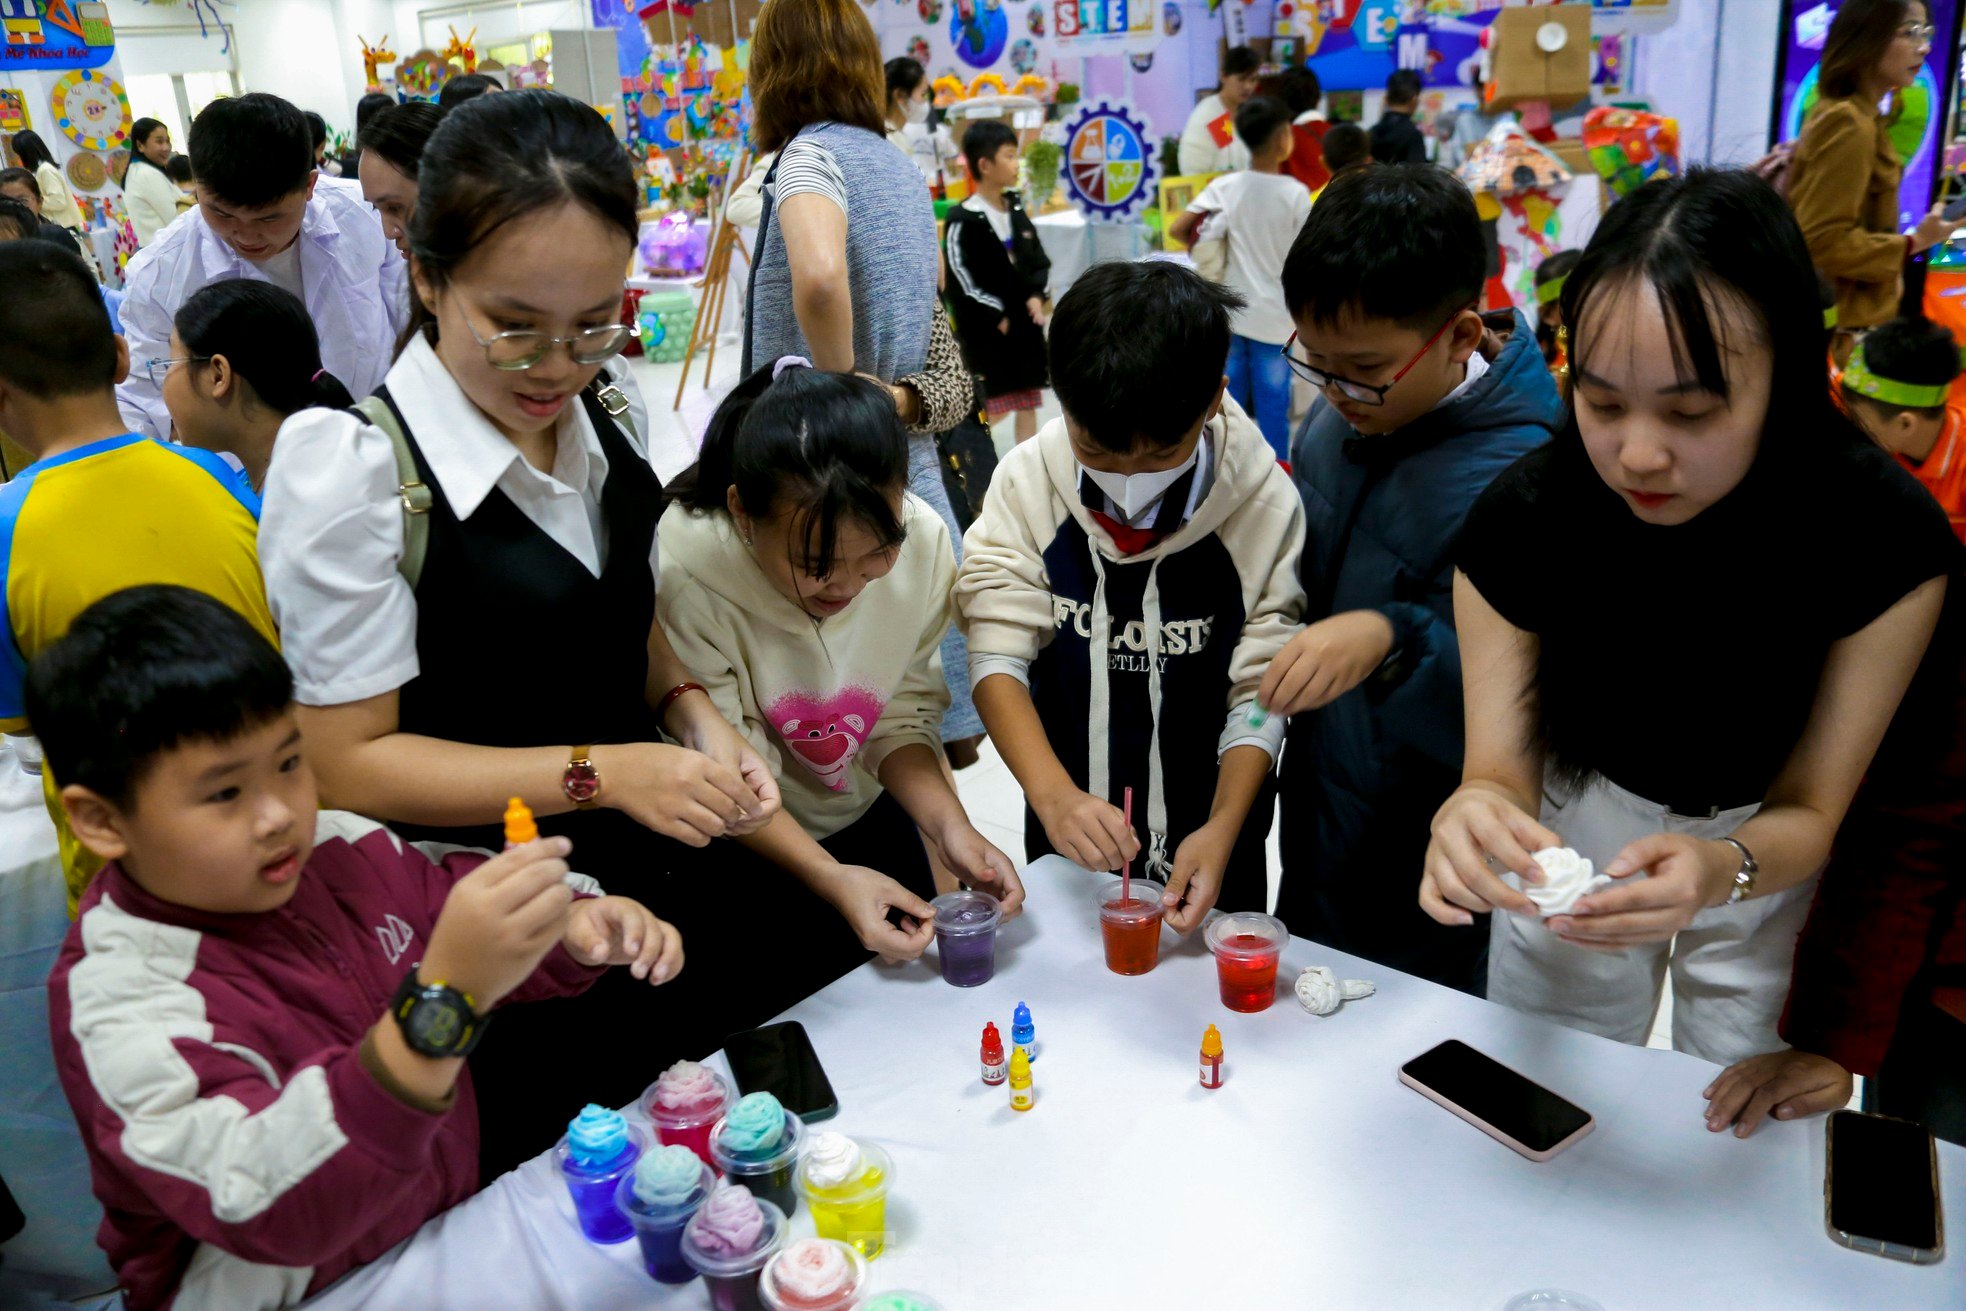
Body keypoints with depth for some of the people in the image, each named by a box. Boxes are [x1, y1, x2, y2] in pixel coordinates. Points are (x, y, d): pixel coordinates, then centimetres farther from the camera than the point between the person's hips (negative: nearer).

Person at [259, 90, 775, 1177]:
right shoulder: (353, 468, -21)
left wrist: (693, 715, -9)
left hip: (655, 884, 6)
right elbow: (349, 761, -17)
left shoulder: (609, 407, -2)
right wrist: (602, 773, -25)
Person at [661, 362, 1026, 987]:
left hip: (865, 812, 4)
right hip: (739, 848, -4)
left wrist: (948, 825, -26)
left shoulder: (921, 542, -22)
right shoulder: (683, 578, -34)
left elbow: (900, 715, -11)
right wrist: (830, 877, -34)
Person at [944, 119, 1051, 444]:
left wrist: (1037, 296, -3)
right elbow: (961, 279, -16)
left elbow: (1040, 261, 15)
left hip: (1026, 325, 8)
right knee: (986, 411, -6)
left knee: (1028, 406, 13)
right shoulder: (963, 220, -14)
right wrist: (997, 314, -13)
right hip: (987, 332, -7)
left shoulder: (1016, 209, 10)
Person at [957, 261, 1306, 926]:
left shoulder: (1264, 505, -17)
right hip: (1068, 841, 2)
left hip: (1206, 845, -1)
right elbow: (997, 652, -17)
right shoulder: (1029, 481, -14)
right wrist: (1053, 794, -30)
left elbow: (1259, 694, -13)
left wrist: (1222, 830, -24)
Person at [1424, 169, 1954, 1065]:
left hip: (1767, 851, 0)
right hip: (1577, 829, 1)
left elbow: (1808, 812, -20)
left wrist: (1723, 871, -43)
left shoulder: (1882, 538, -27)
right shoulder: (1518, 520, -25)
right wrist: (1478, 816, -47)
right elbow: (1502, 770, -23)